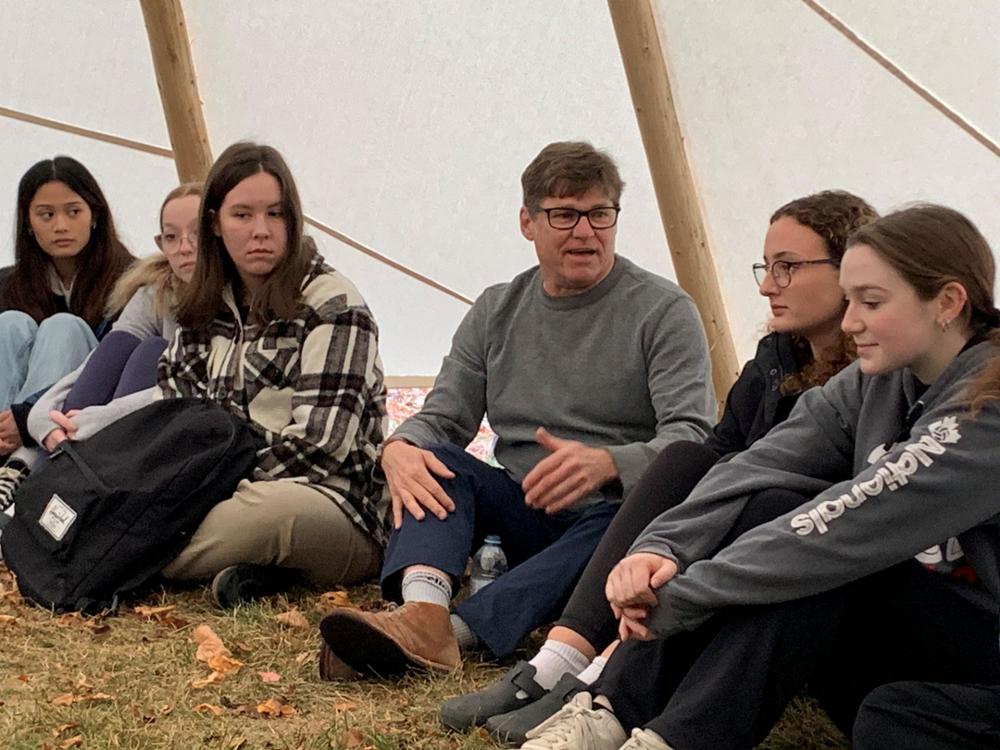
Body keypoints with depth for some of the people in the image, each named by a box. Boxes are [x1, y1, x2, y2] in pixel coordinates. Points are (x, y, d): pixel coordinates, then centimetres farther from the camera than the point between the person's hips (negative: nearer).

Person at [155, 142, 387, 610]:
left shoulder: (334, 304, -5)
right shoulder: (208, 306, 16)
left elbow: (319, 442, -13)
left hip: (341, 512, -7)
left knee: (270, 509, -42)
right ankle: (261, 567, -19)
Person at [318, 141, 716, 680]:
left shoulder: (664, 311, -2)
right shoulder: (496, 312, 12)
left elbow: (692, 438, -13)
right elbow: (442, 417, 8)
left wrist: (607, 464, -34)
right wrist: (398, 447, -18)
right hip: (523, 520, 4)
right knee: (431, 458, -21)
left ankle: (457, 628, -51)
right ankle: (424, 611, -48)